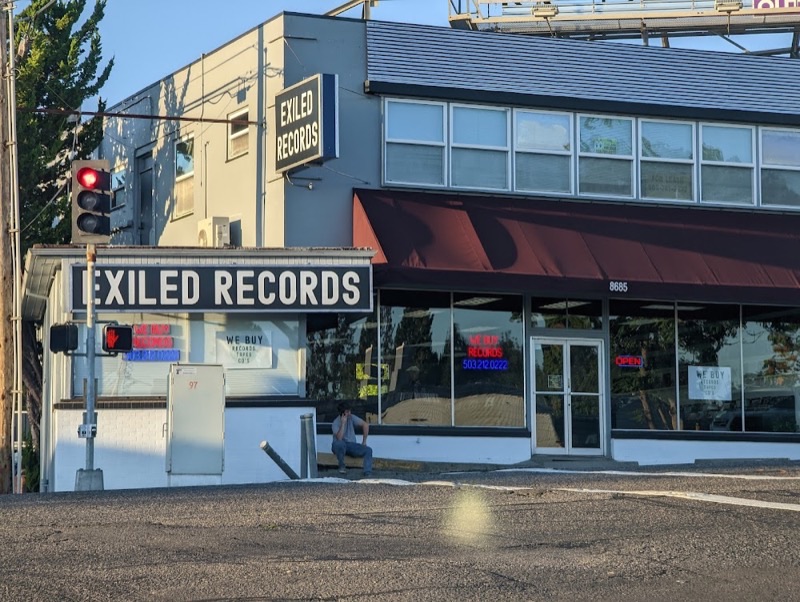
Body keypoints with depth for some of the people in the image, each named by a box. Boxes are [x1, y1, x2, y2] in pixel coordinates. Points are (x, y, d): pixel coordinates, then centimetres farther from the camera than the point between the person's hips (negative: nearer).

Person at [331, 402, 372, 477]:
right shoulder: (336, 423, -14)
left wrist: (364, 441, 2)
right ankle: (341, 466, -19)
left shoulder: (351, 417, -2)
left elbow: (365, 425, 5)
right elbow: (339, 438, -28)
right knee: (340, 443, -40)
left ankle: (368, 473, -30)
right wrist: (343, 423, -28)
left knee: (368, 450, -20)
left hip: (351, 445, 4)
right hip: (339, 447, -4)